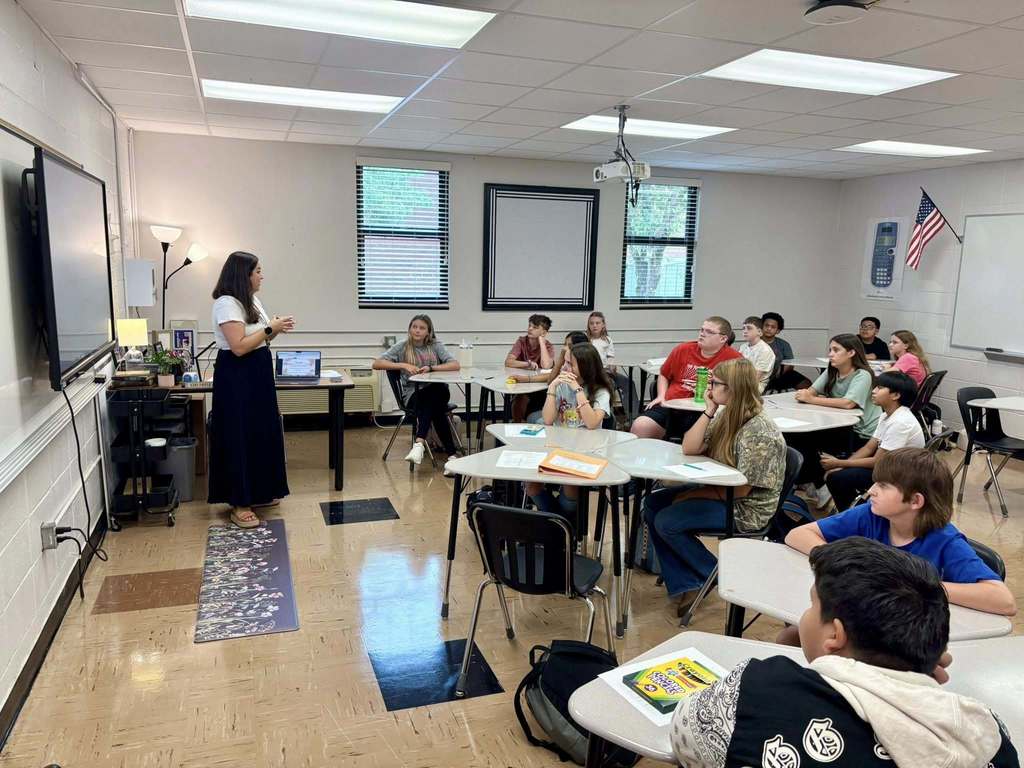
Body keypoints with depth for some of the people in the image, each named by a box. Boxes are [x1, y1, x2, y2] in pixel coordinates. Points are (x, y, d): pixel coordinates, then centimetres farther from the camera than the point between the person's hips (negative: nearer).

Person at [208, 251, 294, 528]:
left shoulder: (252, 300, 12)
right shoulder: (227, 303, -17)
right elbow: (239, 347, -24)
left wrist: (275, 330, 1)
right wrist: (270, 329, -18)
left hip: (257, 374, 10)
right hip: (237, 377, -10)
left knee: (261, 433, 15)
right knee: (239, 437, -2)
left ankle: (257, 494, 28)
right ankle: (239, 504, 7)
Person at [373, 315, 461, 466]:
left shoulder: (435, 345, 5)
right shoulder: (403, 346, 3)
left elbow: (455, 365, -6)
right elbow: (376, 364, -6)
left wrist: (431, 368, -18)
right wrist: (403, 365, -17)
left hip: (437, 390, 1)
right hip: (412, 393, -1)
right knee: (434, 407, -35)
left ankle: (419, 443, -45)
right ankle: (450, 452, -39)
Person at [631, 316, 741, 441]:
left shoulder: (733, 358, 1)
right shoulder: (683, 350, 13)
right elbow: (663, 375, 26)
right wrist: (661, 396, 9)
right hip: (670, 405, 3)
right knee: (639, 426, -18)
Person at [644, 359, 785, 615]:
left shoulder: (759, 431, -23)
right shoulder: (726, 416, 4)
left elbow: (742, 489, -22)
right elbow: (689, 449, -2)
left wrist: (695, 494, -17)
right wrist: (709, 411, -10)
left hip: (747, 509, -9)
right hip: (720, 492, 9)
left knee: (667, 522, -18)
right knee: (653, 505, -2)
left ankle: (715, 574, 5)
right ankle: (685, 584, -3)